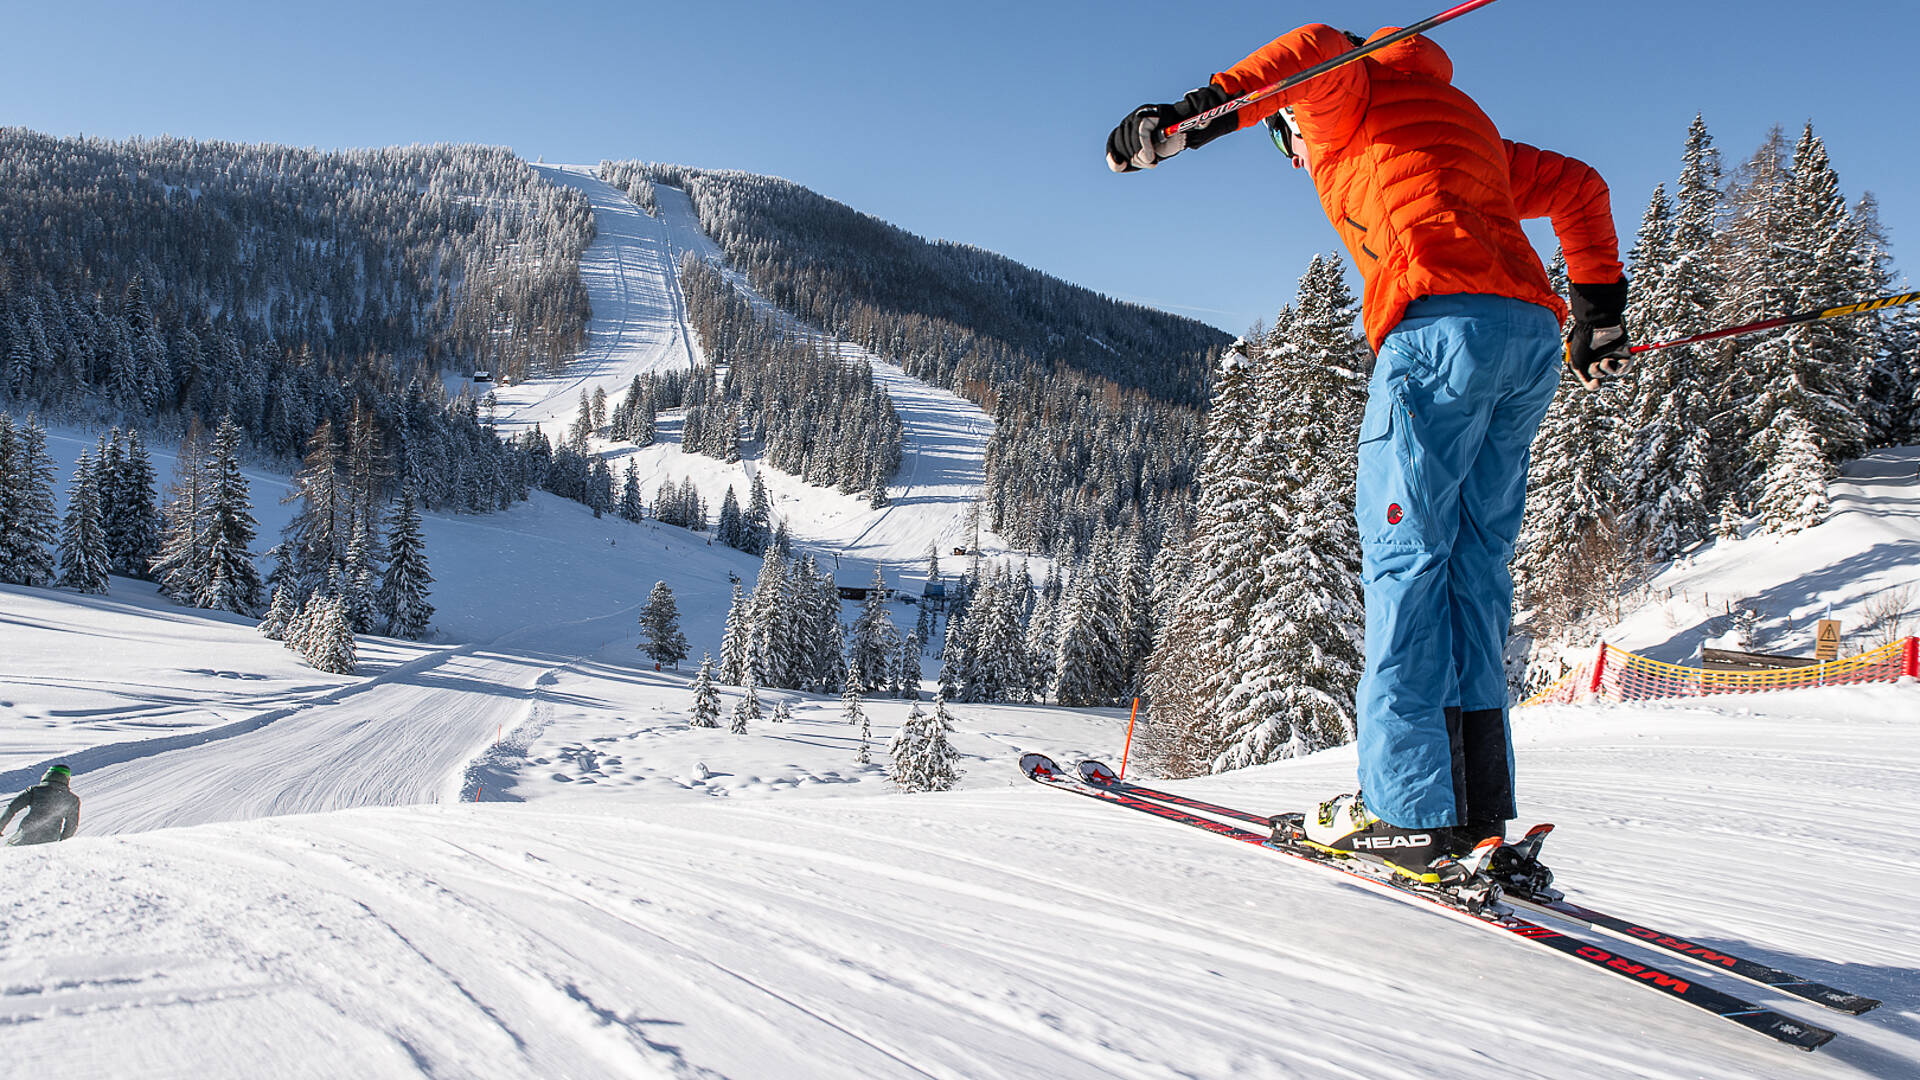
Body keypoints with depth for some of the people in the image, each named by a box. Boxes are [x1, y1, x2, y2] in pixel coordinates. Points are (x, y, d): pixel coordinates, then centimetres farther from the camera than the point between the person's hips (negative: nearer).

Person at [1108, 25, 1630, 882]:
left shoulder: (1341, 103, 15)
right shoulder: (1458, 124, 37)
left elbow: (1320, 48, -9)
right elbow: (1578, 187, 36)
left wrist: (1200, 111, -17)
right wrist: (1599, 310, 35)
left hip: (1442, 325, -8)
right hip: (1532, 333, 8)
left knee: (1405, 558, -9)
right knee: (1475, 564, 6)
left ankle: (1411, 810, -13)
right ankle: (1475, 804, 1)